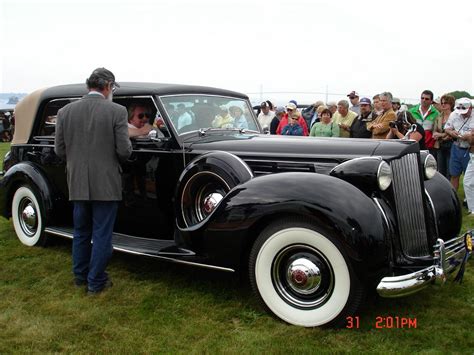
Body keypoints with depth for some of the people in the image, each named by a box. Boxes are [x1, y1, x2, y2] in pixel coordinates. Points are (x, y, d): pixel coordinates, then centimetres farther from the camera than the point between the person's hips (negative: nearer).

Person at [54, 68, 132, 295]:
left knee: (81, 232, 20)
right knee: (101, 235, 7)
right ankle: (96, 282, 16)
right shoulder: (117, 111, -11)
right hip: (106, 184, -4)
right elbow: (124, 151, -12)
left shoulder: (65, 112, 1)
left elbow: (60, 150, 3)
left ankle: (81, 275, 33)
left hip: (77, 184, 4)